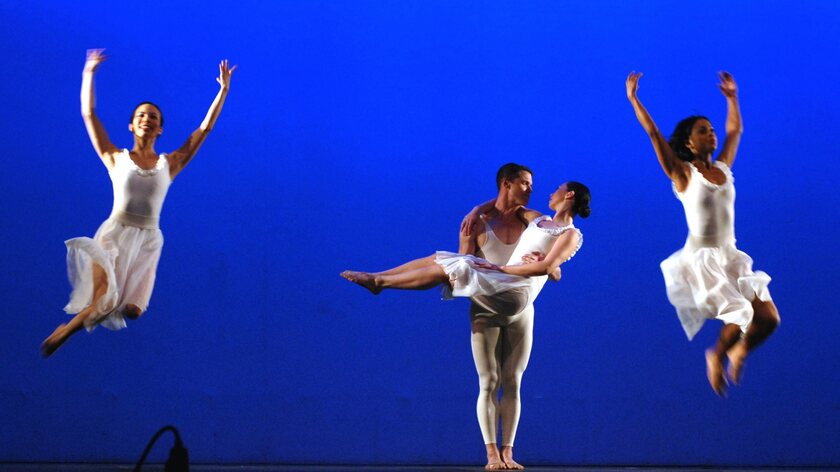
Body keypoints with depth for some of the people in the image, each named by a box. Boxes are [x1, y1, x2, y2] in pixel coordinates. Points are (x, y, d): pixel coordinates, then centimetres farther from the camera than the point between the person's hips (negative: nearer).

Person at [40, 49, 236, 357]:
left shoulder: (169, 164, 9)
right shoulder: (116, 159, 6)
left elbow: (204, 129, 11)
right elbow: (89, 115, 5)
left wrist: (223, 90, 11)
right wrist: (88, 73, 5)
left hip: (148, 241, 2)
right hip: (114, 233, -2)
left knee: (131, 311, -9)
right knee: (104, 301, -23)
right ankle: (61, 333, 8)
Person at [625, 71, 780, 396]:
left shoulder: (723, 168, 11)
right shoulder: (683, 174, -4)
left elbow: (735, 129, 24)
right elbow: (653, 134, -8)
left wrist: (732, 97, 29)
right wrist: (633, 99, -6)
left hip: (731, 258, 6)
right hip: (701, 260, -6)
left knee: (768, 319, -3)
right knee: (740, 320, -17)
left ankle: (737, 351, 27)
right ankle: (716, 357, 13)